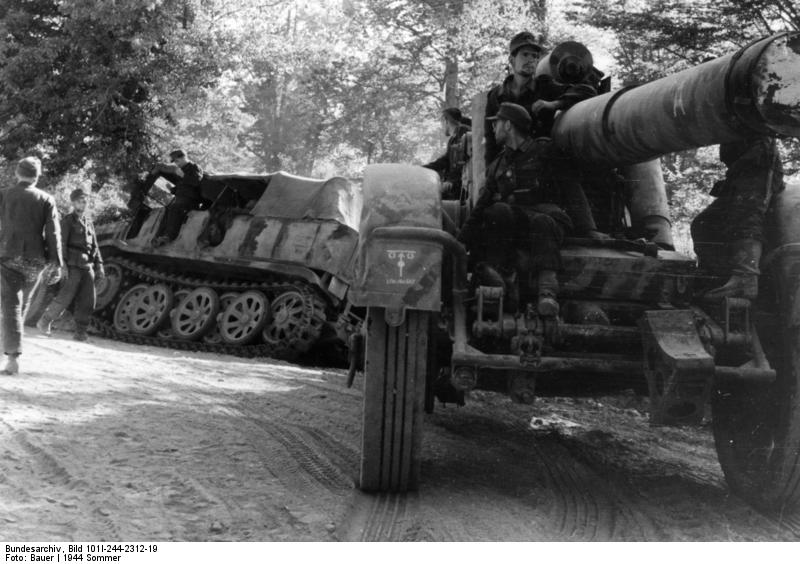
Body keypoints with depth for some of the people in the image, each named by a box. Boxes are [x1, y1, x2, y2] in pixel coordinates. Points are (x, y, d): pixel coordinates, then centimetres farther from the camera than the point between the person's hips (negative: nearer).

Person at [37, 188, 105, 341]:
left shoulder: (88, 222, 19)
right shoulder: (67, 220, -1)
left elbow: (94, 245, 21)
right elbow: (62, 244, -8)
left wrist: (99, 265, 13)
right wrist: (62, 264, -17)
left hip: (87, 266, 6)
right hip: (73, 265, -6)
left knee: (88, 300, 0)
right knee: (66, 297, -8)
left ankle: (80, 332, 5)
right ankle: (44, 322, 11)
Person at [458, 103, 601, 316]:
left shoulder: (544, 151, 13)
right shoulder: (497, 166, 28)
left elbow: (572, 191, 7)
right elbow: (480, 207, 27)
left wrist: (587, 229, -3)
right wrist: (461, 241, 17)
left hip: (547, 214, -3)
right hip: (513, 224, 3)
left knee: (543, 222, -40)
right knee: (497, 212, -31)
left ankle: (547, 291, -54)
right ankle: (505, 278, -33)